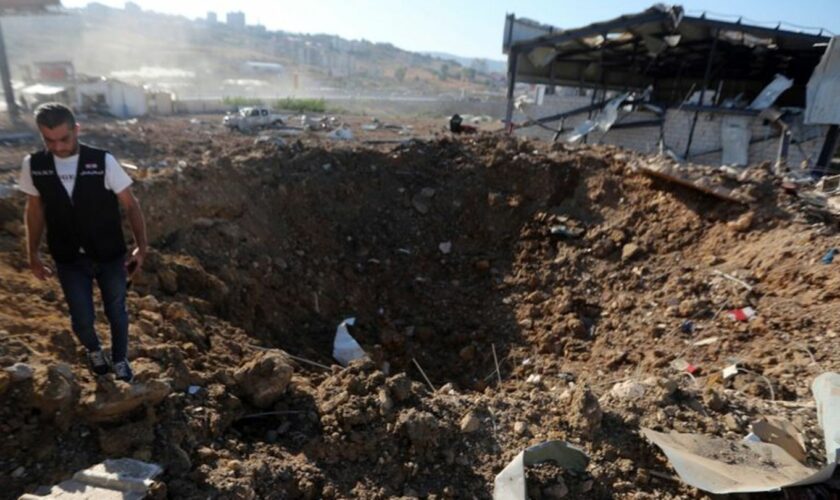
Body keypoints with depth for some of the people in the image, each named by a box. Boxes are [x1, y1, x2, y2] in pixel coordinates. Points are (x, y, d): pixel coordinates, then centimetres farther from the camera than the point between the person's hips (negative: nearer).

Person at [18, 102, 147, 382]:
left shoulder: (103, 161, -16)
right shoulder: (32, 166, -7)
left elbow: (130, 205, -8)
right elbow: (34, 212, 6)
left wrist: (141, 247, -10)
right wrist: (33, 256, 10)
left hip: (110, 256, -1)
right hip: (69, 261, 2)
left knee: (116, 313, 15)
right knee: (82, 320, 11)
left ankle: (120, 360, 40)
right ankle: (94, 351, 45)